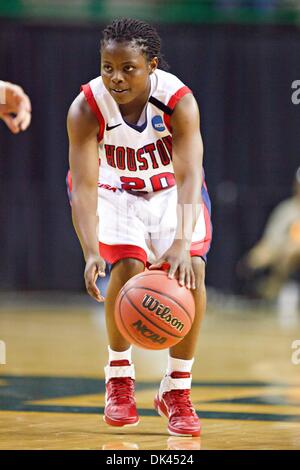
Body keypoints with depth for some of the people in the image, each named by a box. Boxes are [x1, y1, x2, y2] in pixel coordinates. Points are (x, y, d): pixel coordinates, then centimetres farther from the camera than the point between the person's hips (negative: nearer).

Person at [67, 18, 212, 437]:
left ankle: (177, 390, -2)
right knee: (129, 266, -24)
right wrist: (91, 253, -47)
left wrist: (182, 242, -52)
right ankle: (119, 374, 1)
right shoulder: (86, 109, -28)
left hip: (172, 192, 1)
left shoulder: (179, 101, -30)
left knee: (191, 270, -18)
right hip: (114, 191, 0)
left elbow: (188, 176, -37)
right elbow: (84, 185, -33)